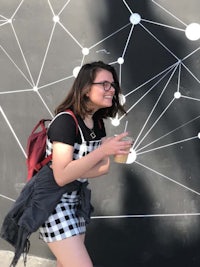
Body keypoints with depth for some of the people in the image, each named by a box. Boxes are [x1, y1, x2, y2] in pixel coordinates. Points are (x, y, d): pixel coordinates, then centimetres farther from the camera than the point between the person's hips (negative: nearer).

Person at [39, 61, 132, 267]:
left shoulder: (97, 122, 4)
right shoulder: (65, 121, -21)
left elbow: (104, 167, 1)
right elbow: (61, 176, -28)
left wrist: (75, 172, -17)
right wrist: (104, 150, -29)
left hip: (76, 202, 8)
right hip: (53, 203, -8)